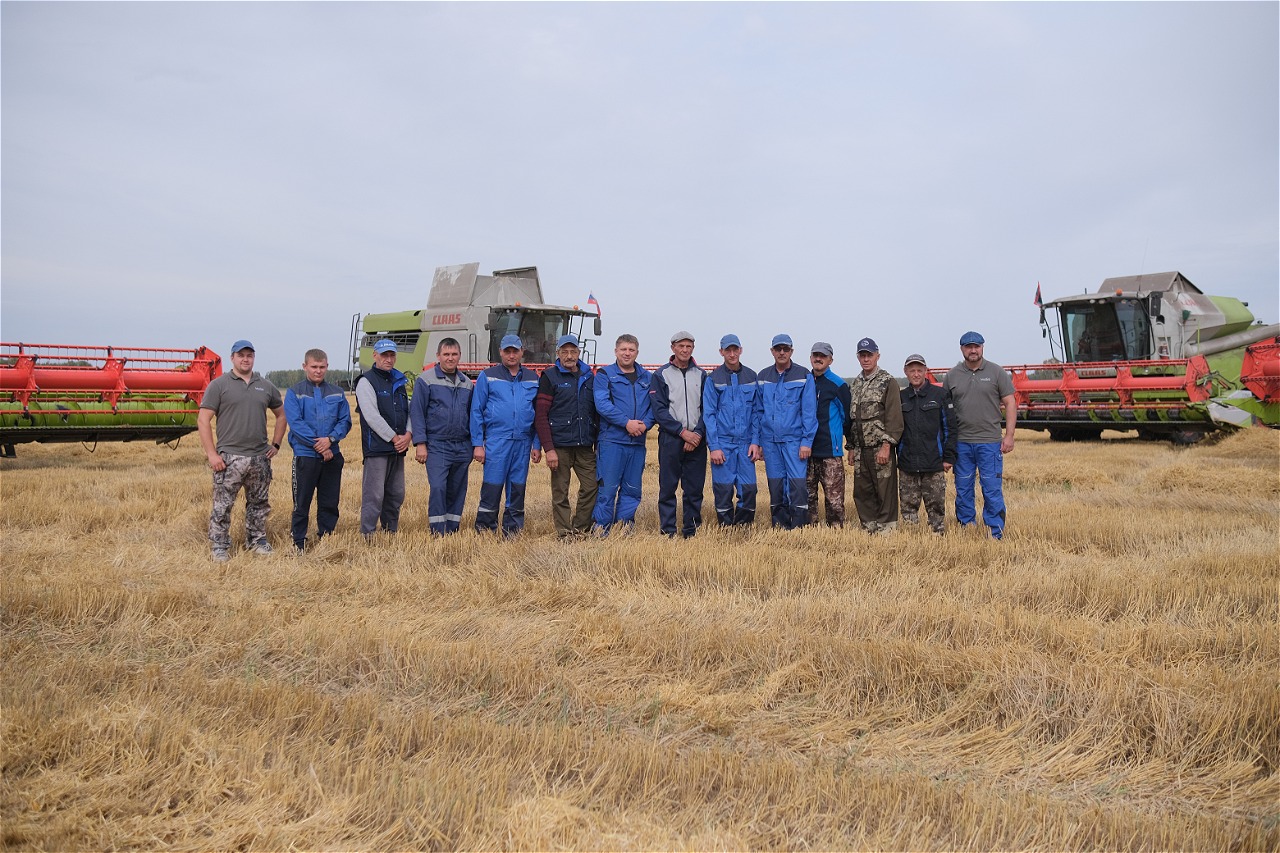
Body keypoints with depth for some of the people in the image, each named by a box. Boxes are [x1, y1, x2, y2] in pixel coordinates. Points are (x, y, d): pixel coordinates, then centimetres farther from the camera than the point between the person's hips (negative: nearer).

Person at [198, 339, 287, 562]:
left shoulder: (265, 386, 11)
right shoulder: (219, 385, -2)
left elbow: (281, 414, 23)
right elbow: (203, 420, -6)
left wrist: (276, 444, 13)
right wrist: (211, 453, -12)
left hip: (260, 457, 4)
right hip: (229, 457, -4)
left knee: (259, 504, 14)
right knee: (223, 506, -2)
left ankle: (257, 540, 28)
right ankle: (220, 547, 9)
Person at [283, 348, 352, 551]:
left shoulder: (337, 393, 10)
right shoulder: (294, 393, 0)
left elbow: (345, 421, 4)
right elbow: (295, 423, -10)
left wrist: (331, 438, -14)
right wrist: (318, 445, -15)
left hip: (332, 456, 3)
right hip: (305, 456, -3)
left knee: (330, 503, 9)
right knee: (301, 503, 2)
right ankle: (298, 544, 12)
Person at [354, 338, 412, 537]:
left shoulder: (399, 381, 17)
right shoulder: (367, 381, -5)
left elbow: (409, 410, 16)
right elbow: (372, 416, -13)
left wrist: (408, 435, -2)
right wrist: (394, 437, -13)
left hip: (398, 447, 7)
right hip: (376, 448, -7)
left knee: (396, 494, 12)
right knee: (374, 494, -9)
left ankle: (391, 531, 23)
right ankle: (368, 534, -5)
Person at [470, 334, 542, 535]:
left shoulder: (533, 379, 13)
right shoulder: (488, 376, 5)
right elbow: (476, 411, 3)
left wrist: (537, 445, 6)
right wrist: (477, 444, -4)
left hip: (523, 441, 3)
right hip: (496, 441, -3)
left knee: (518, 488, 7)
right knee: (492, 487, -5)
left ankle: (512, 530, 17)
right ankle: (484, 530, 5)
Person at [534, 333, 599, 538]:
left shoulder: (589, 376, 12)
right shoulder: (550, 377, -1)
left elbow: (596, 412, 17)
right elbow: (540, 416, -6)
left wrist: (598, 443, 10)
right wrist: (548, 449, -13)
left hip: (585, 446, 4)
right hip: (560, 446, -4)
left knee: (592, 486, -1)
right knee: (560, 492, 1)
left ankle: (580, 529, 15)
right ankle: (565, 533, 13)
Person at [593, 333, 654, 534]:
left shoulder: (647, 377, 15)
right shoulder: (605, 374, 1)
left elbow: (654, 405, 10)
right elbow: (602, 404, -10)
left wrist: (645, 424, -10)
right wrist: (626, 422, -17)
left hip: (638, 442, 5)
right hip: (612, 440, -4)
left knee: (632, 488, 9)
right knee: (607, 487, -5)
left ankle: (625, 525, 19)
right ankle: (601, 529, 3)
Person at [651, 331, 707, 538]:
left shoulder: (701, 375, 11)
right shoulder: (661, 374, 2)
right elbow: (659, 410, -5)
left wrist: (698, 433, -8)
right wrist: (683, 432, -11)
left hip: (697, 440, 3)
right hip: (670, 439, -3)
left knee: (695, 488, 5)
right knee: (668, 488, -1)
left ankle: (691, 531, 14)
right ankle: (668, 532, 5)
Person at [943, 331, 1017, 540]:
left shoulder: (997, 372, 2)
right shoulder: (952, 376, 7)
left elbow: (1010, 404, 1)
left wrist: (1009, 435, -6)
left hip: (990, 442, -2)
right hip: (961, 442, 3)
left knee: (992, 490, -2)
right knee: (963, 490, 9)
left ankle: (996, 534, 5)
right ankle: (966, 529, 21)